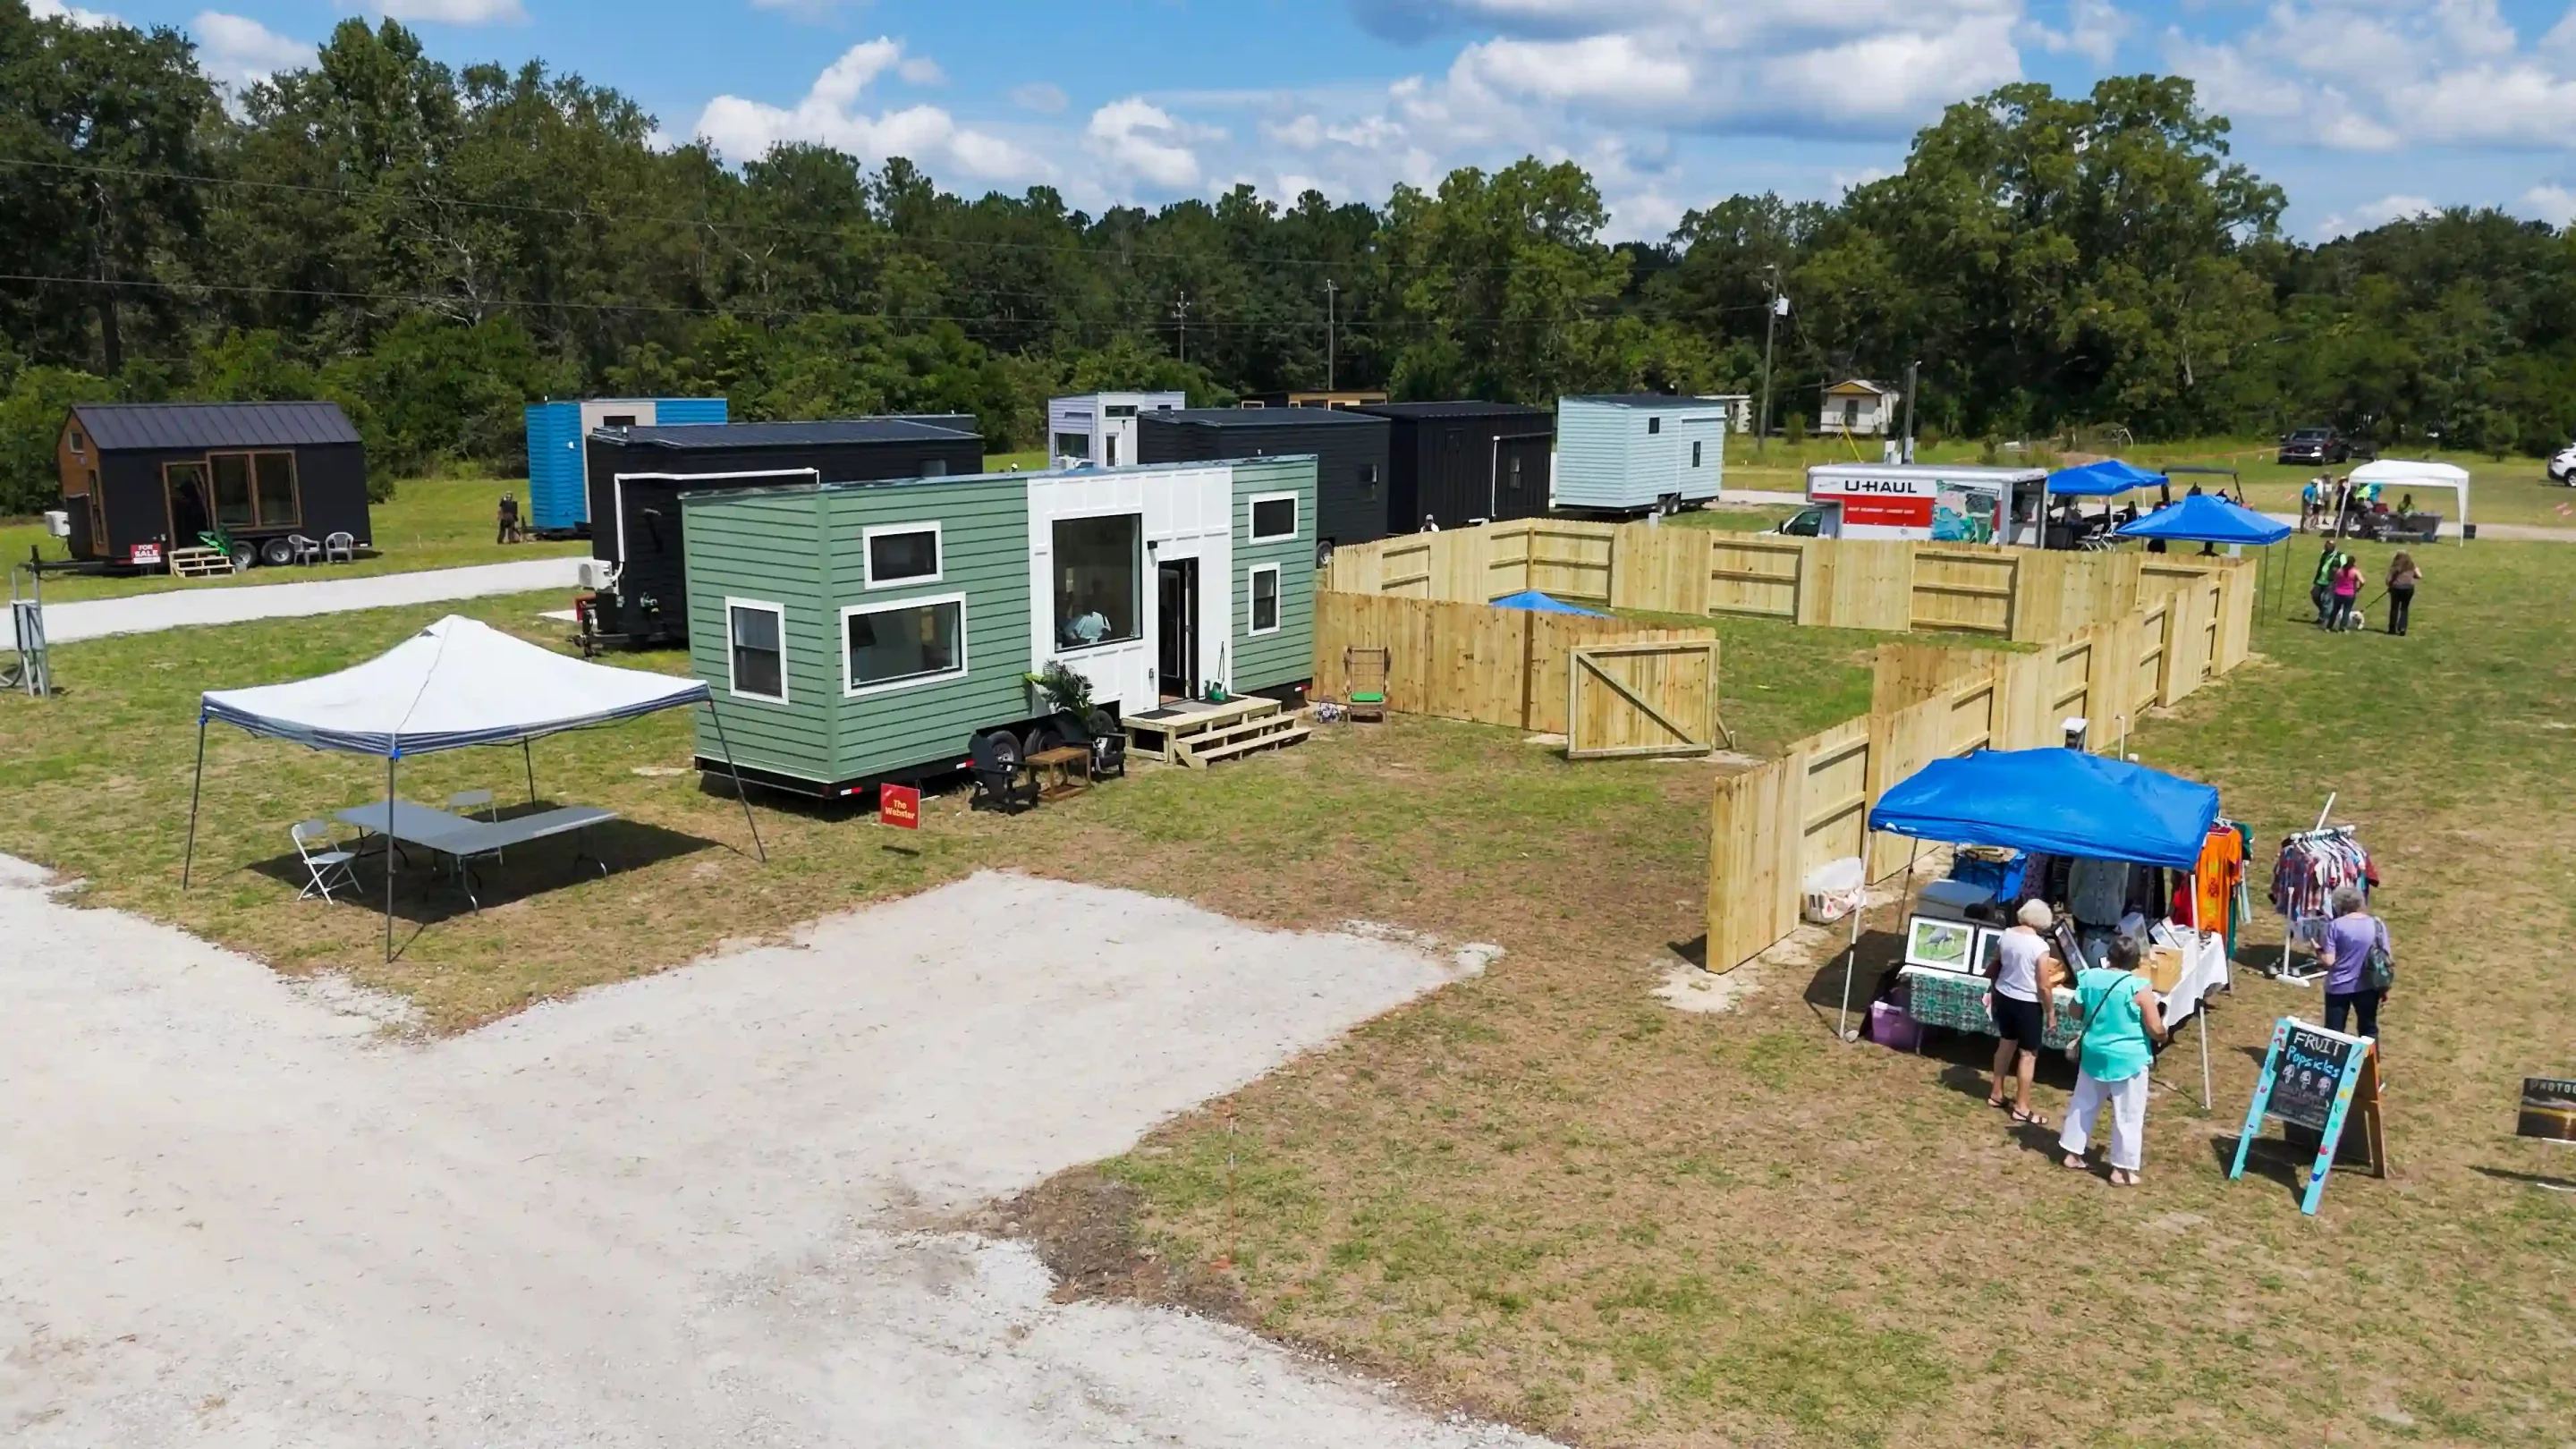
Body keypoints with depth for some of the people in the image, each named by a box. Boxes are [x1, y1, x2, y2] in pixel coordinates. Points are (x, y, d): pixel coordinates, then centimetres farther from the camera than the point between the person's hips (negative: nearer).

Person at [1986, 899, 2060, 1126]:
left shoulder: (2006, 936, -2)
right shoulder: (2040, 946, -21)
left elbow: (1995, 969, 9)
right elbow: (2043, 986, -18)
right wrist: (2051, 1011, -5)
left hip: (2003, 996, 7)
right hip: (2028, 1003, -7)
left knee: (2006, 1043, 23)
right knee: (2028, 1054, 4)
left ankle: (1996, 1094, 33)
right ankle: (2022, 1108, 9)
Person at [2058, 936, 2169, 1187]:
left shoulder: (2090, 977, -3)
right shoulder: (2139, 987, -19)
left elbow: (2076, 1012, 9)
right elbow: (2156, 1029, -16)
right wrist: (2163, 1036, 7)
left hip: (2093, 1054, 5)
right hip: (2128, 1059, -5)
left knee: (2083, 1104, 19)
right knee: (2128, 1115, 7)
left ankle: (2072, 1154, 28)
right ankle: (2122, 1169, 12)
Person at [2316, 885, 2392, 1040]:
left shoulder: (2335, 926, -11)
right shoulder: (2377, 924, -2)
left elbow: (2328, 961, -14)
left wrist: (2318, 951, 6)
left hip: (2339, 987, -3)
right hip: (2368, 986, 3)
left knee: (2333, 1033, 6)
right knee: (2369, 1030, 18)